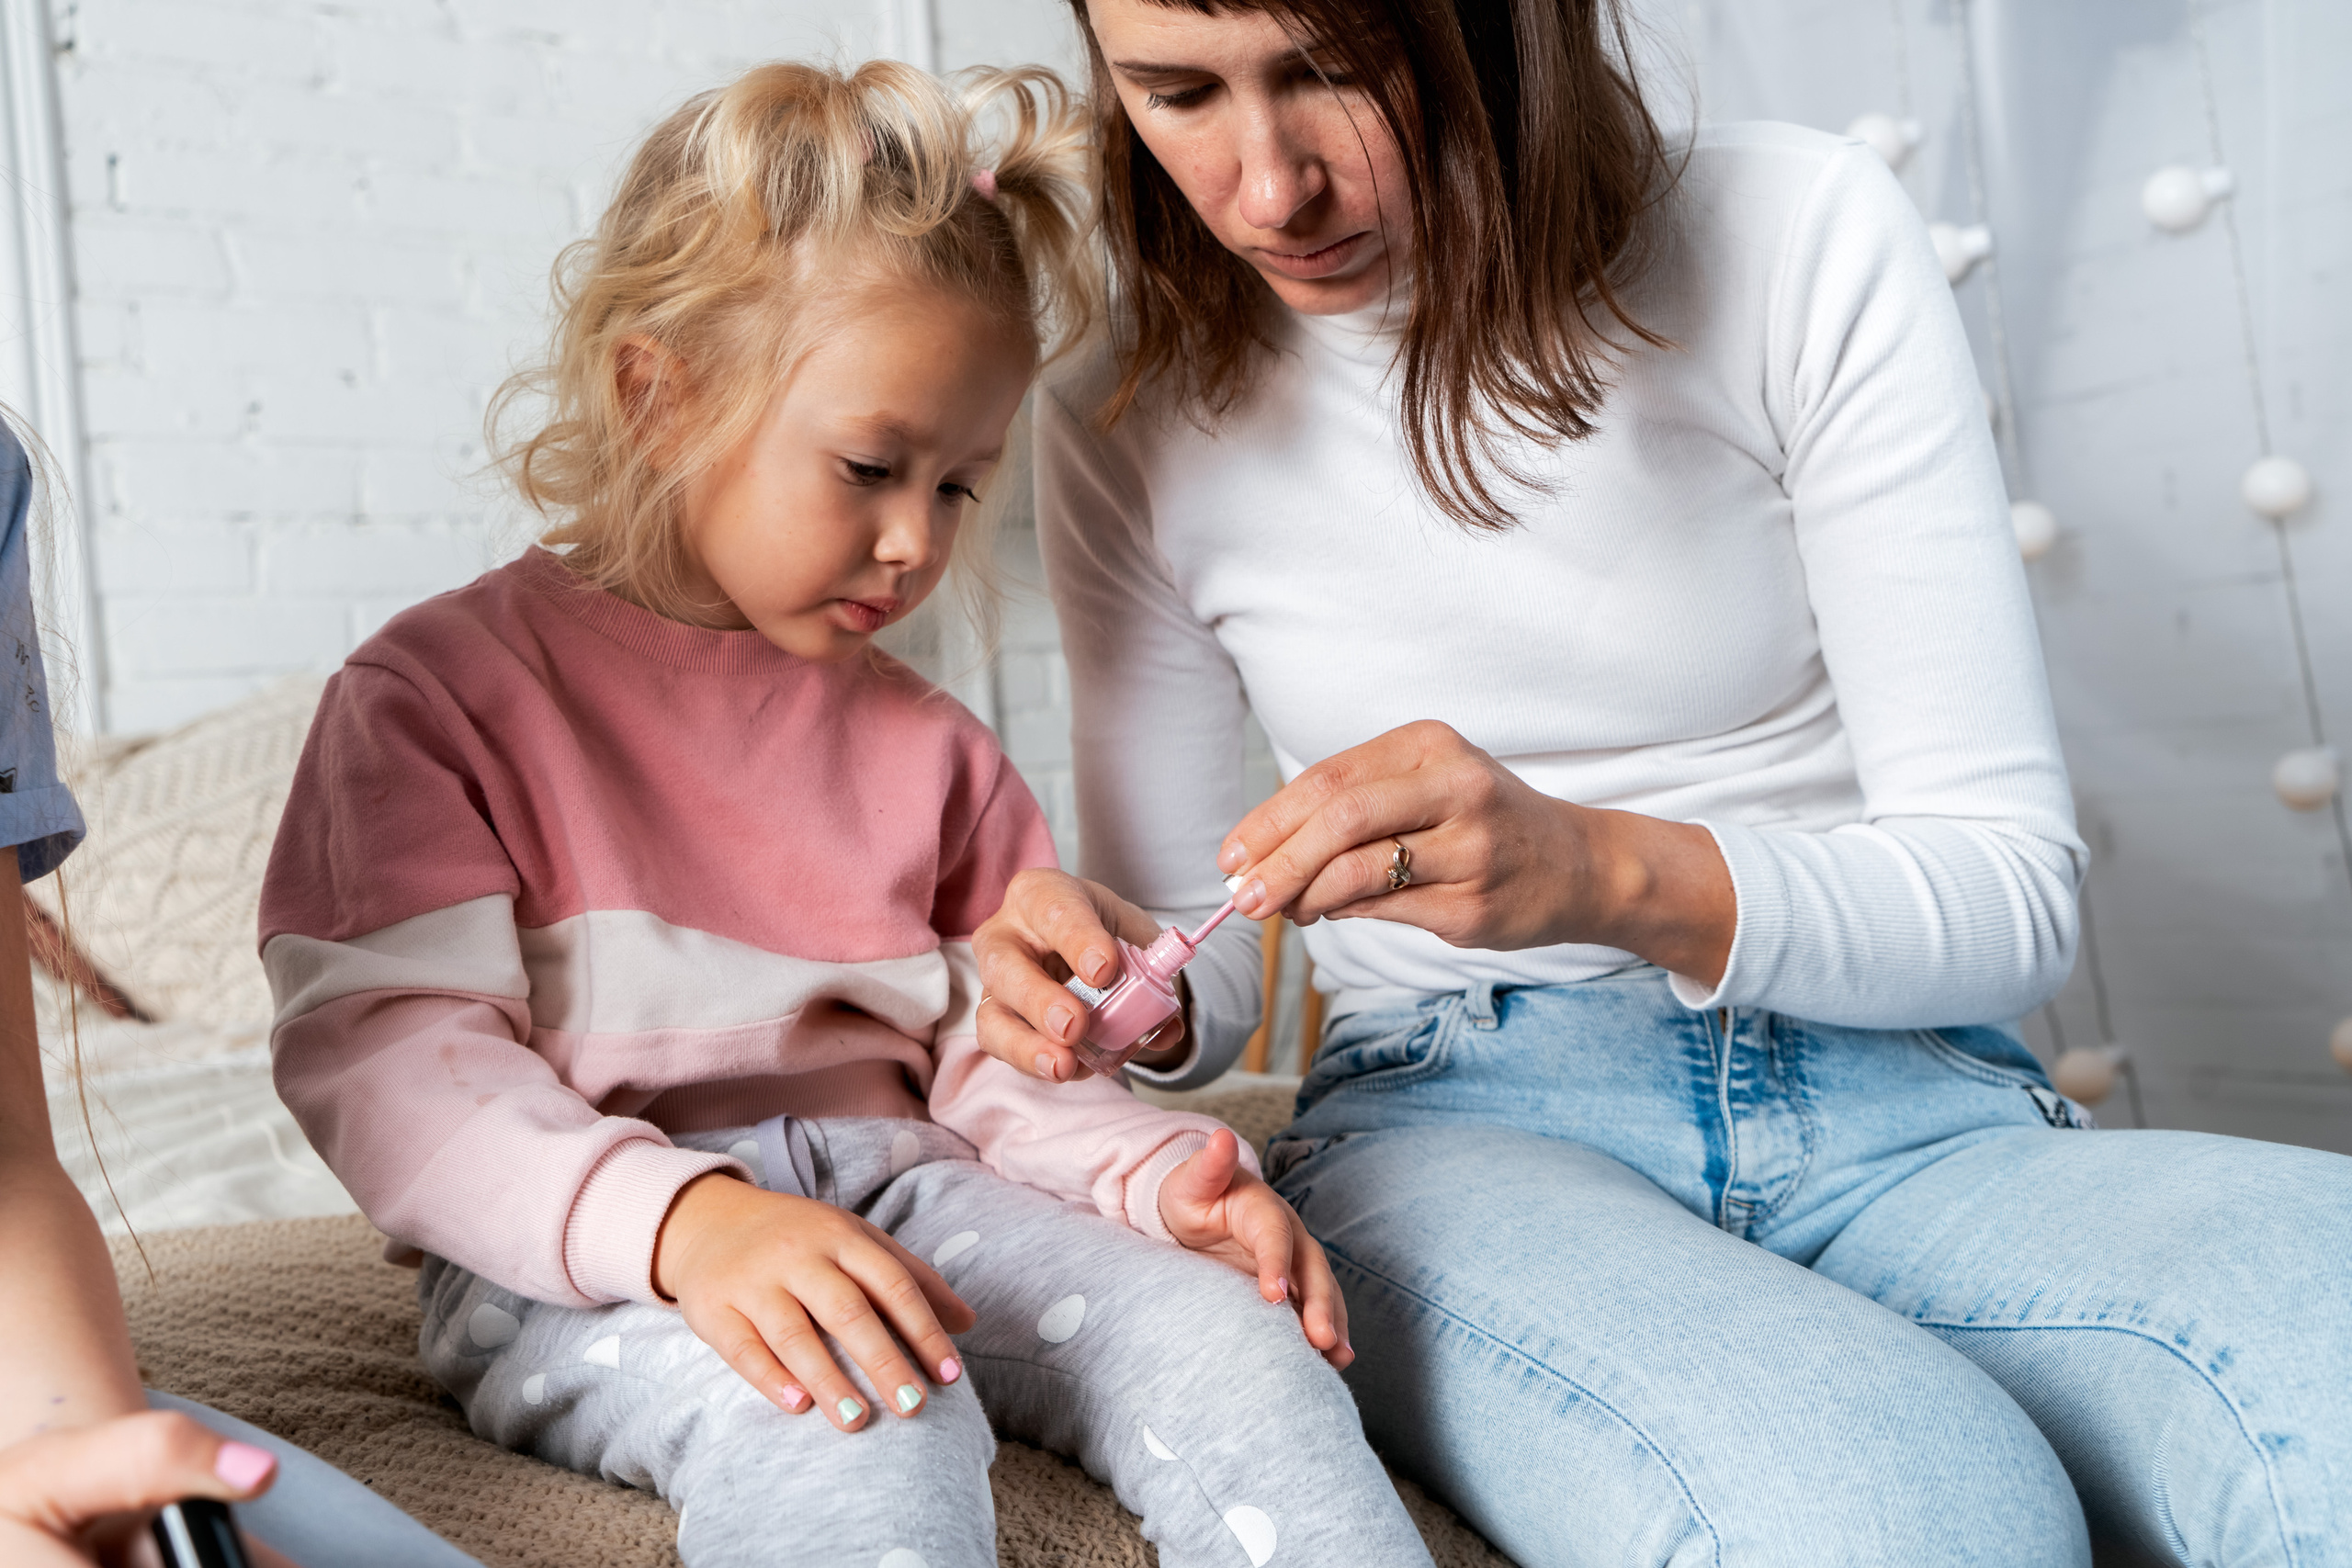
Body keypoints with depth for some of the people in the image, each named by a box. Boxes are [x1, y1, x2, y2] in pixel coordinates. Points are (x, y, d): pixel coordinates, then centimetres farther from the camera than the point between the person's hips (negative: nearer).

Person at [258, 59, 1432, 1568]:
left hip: (889, 1182, 5)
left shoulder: (925, 740, 18)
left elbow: (993, 1060, 14)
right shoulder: (445, 687, 1)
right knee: (859, 1423, -35)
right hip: (584, 1258, -4)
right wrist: (681, 1219, -29)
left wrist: (1161, 1176, -8)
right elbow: (388, 1058, -10)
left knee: (1221, 1328, -20)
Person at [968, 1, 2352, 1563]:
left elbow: (2014, 882, -6)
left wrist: (1607, 871, -24)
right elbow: (1191, 969, 10)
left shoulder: (1801, 237, -4)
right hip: (1457, 1123, 0)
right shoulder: (1132, 424, 3)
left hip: (1902, 1109, 2)